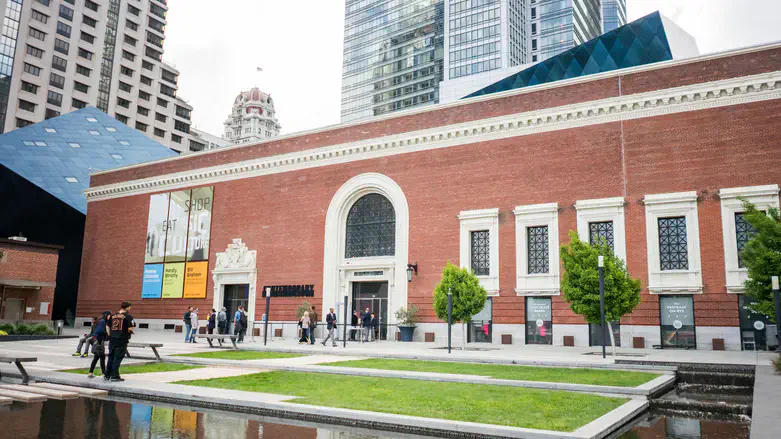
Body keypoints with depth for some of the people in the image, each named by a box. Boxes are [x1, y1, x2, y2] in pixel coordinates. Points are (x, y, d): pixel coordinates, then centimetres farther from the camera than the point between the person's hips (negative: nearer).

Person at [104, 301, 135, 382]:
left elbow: (107, 326, 12)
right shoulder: (128, 316, -7)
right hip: (122, 340, -6)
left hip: (112, 339, 6)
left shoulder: (112, 316, 12)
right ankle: (114, 376, 2)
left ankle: (107, 375, 22)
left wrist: (110, 335, 18)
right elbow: (131, 328, -15)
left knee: (111, 357, 16)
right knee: (118, 358, -1)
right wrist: (129, 331, 6)